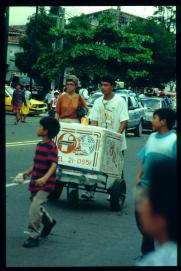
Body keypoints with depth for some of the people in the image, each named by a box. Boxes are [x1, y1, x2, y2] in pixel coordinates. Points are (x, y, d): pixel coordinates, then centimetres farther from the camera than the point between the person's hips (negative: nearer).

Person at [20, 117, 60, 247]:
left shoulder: (51, 146, -18)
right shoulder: (39, 145, 8)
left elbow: (54, 165, -26)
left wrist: (45, 178, -39)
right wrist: (28, 172, 10)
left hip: (46, 184, -9)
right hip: (35, 182, 9)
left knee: (35, 208, -15)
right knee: (36, 206, 23)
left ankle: (34, 237, -5)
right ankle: (49, 222, 49)